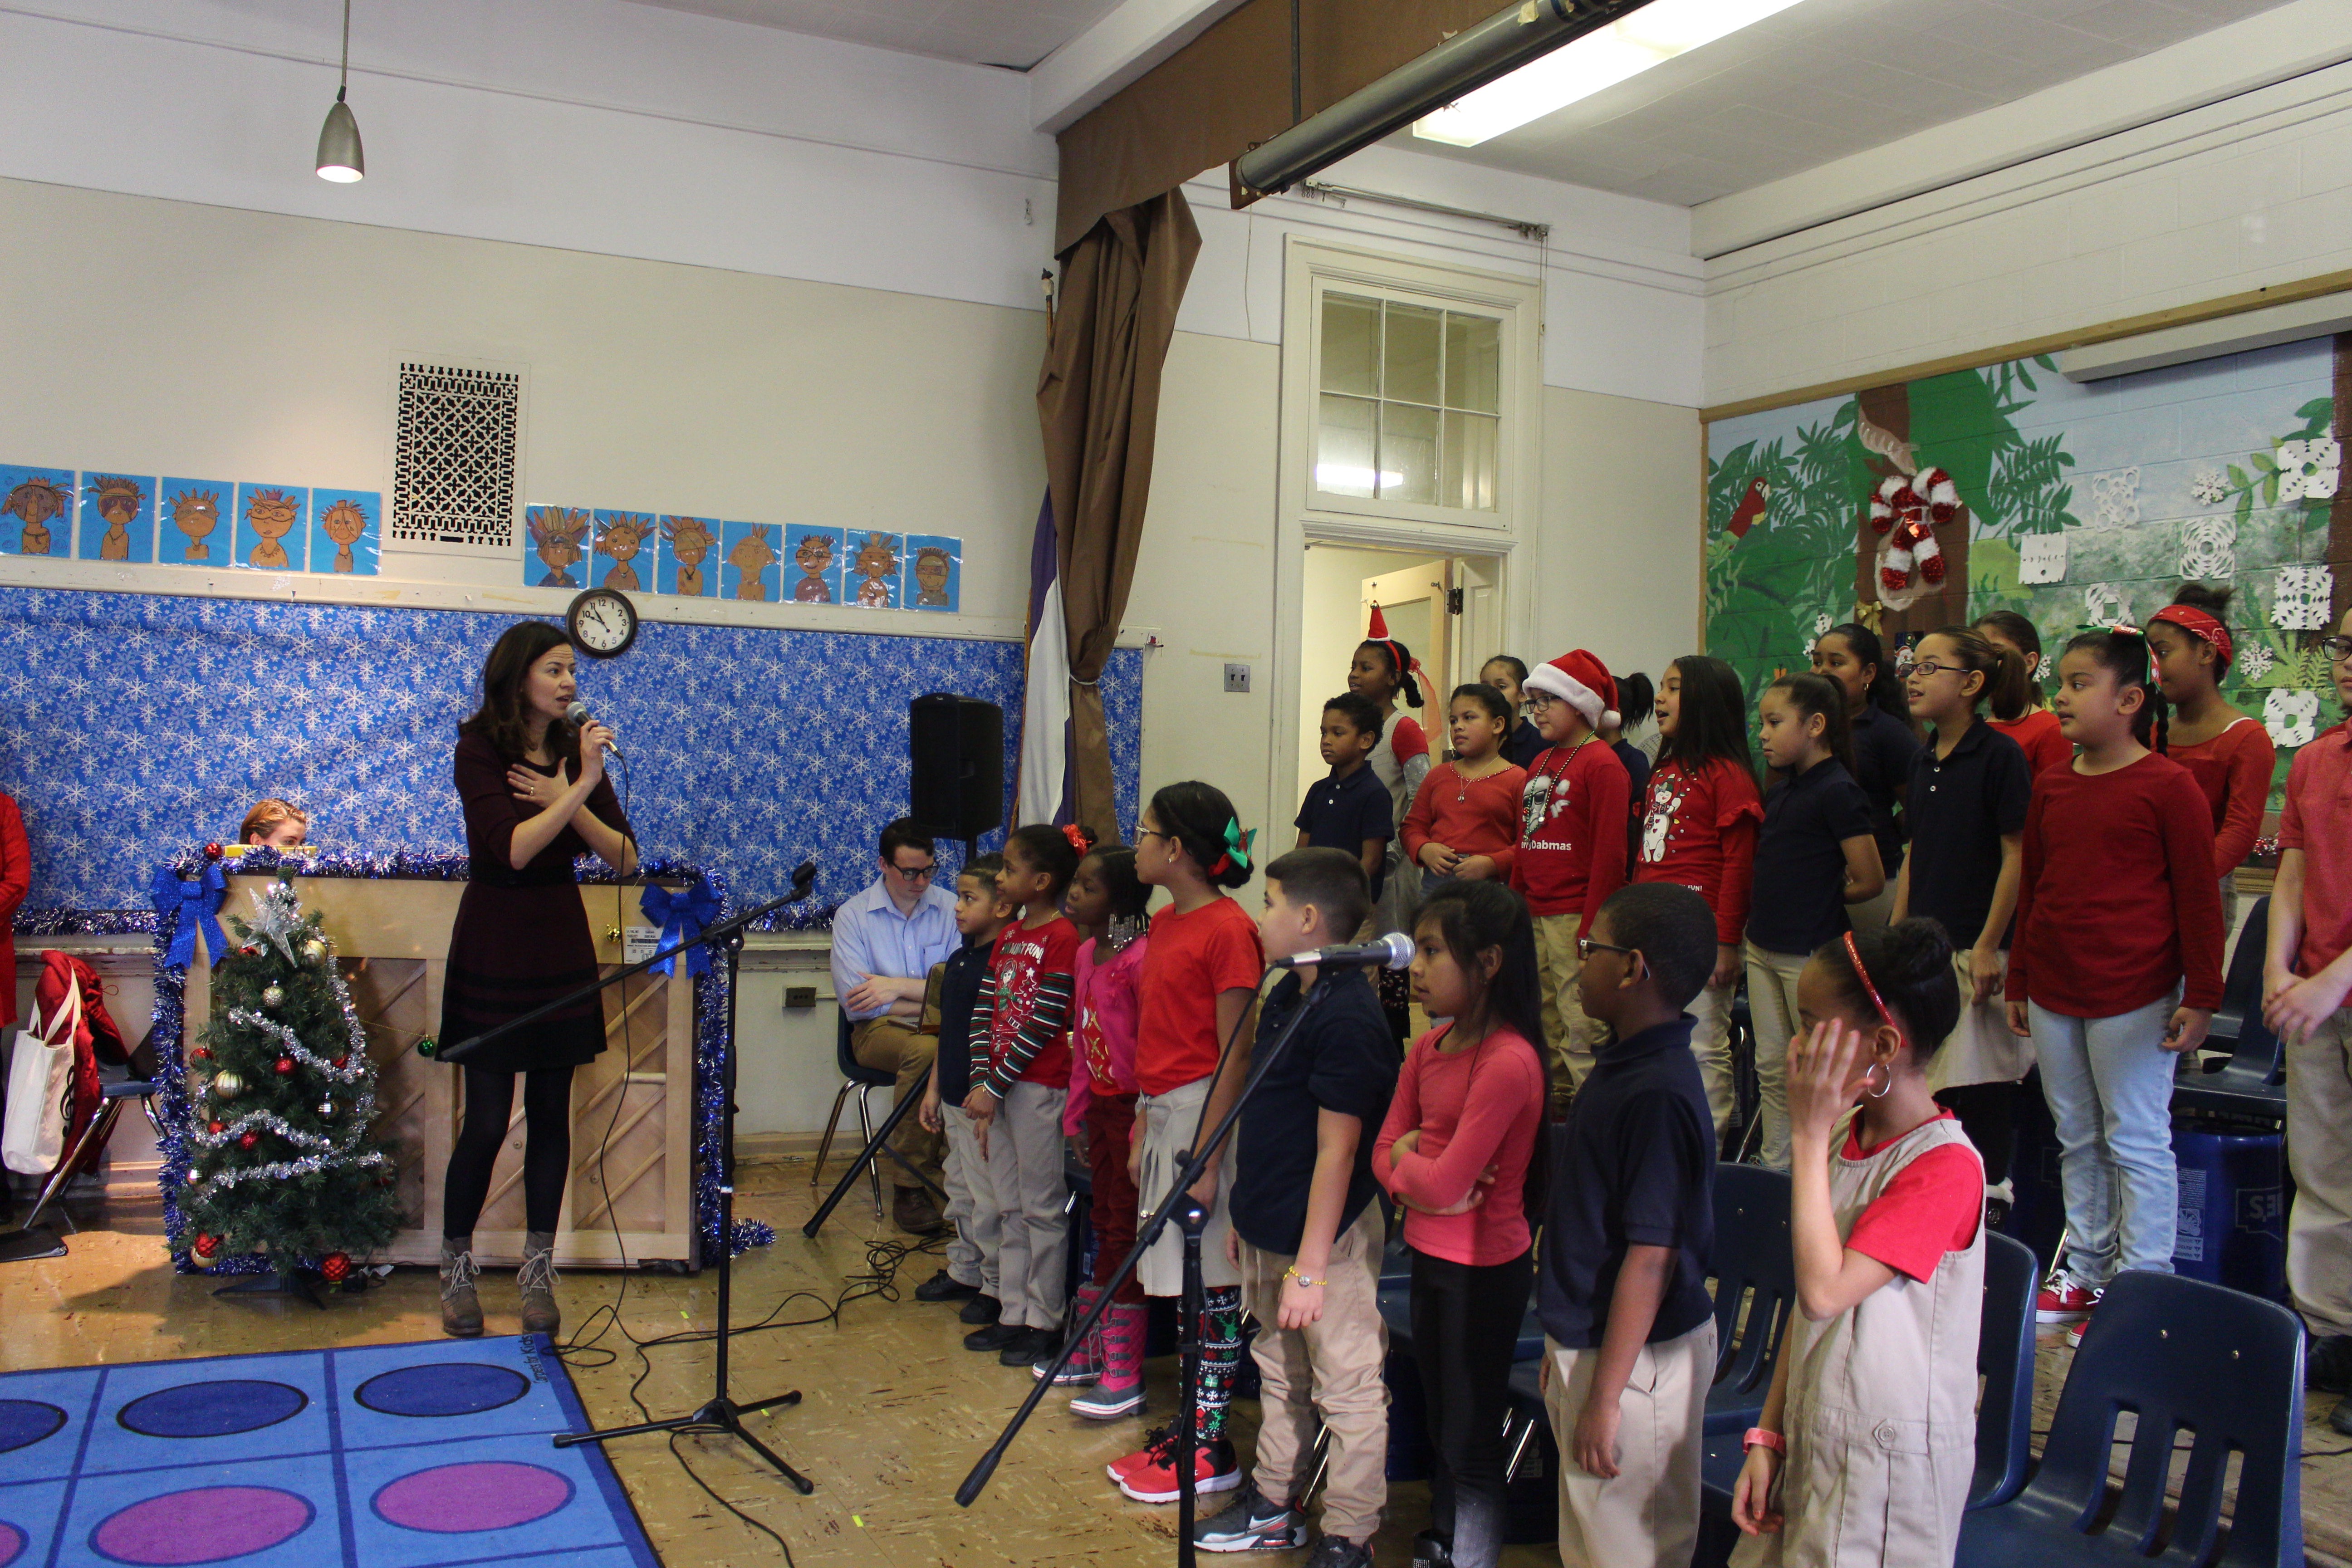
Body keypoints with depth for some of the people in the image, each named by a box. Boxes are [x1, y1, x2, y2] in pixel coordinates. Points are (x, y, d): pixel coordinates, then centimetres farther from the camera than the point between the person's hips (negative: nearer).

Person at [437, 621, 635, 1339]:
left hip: (561, 947, 4)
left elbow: (625, 859, -2)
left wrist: (567, 800, -14)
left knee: (551, 1111, 6)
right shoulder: (479, 751, -8)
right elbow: (514, 848, -23)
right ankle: (457, 1271, 17)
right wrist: (581, 786, -27)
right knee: (487, 1119, -2)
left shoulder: (575, 749, 5)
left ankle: (538, 1273, 18)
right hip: (494, 948, -4)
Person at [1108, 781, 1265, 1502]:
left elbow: (1235, 1055, -16)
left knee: (1212, 1282, 1)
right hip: (1162, 1115, 9)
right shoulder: (1164, 923, 12)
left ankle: (1214, 1449, 11)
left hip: (1204, 1114, -9)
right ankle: (1193, 1423, 25)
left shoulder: (1228, 931, -15)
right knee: (1183, 1280, 14)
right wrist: (1142, 1131, 15)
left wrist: (1207, 1158, -18)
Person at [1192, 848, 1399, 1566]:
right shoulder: (1286, 996, 7)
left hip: (1327, 1238, -10)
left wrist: (1309, 1266, -22)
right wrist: (1246, 1213, 18)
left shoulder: (1348, 1019, -22)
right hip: (1269, 1230, 10)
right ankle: (1273, 1504, 36)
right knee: (1280, 1374, 22)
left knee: (1348, 1390, 5)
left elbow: (1337, 1151, -23)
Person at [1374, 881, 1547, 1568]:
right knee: (1440, 1426, 24)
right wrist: (1419, 1172, -16)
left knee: (1472, 1441, 6)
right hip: (1428, 1255, 9)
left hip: (1483, 1269, -9)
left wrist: (1407, 1157, -8)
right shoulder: (1429, 1049, 1)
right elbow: (1385, 1151, 4)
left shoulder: (1508, 1062, -25)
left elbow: (1445, 1184, -26)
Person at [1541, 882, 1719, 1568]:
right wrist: (1564, 1349, 20)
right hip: (1587, 1341, 9)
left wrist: (1605, 1396, -20)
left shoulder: (1658, 1096, -26)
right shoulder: (1625, 1063, 5)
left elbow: (1651, 1258, -25)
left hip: (1638, 1357, -9)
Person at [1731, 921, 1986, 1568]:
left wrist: (1809, 1136, -25)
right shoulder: (1844, 1138, 4)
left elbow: (1823, 1292, -28)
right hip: (1815, 1437, 7)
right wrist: (1768, 1435, 6)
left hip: (1889, 1461, -7)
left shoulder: (1945, 1166, -21)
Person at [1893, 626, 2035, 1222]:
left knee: (1982, 1083, 1)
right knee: (1922, 1077, 11)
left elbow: (2017, 856, -13)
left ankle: (1990, 1196, 13)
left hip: (1976, 947, -7)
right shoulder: (1924, 761, 11)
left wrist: (1988, 945, -15)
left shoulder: (2000, 756, -10)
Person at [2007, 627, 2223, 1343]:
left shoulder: (2169, 787, -9)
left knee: (2136, 1141, 3)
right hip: (2054, 994, 6)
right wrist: (2018, 980, 16)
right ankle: (2085, 1270, 27)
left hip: (2133, 997, -6)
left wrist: (2201, 996, -9)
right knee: (2077, 1140, 15)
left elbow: (2198, 898, -8)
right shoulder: (2050, 786, 8)